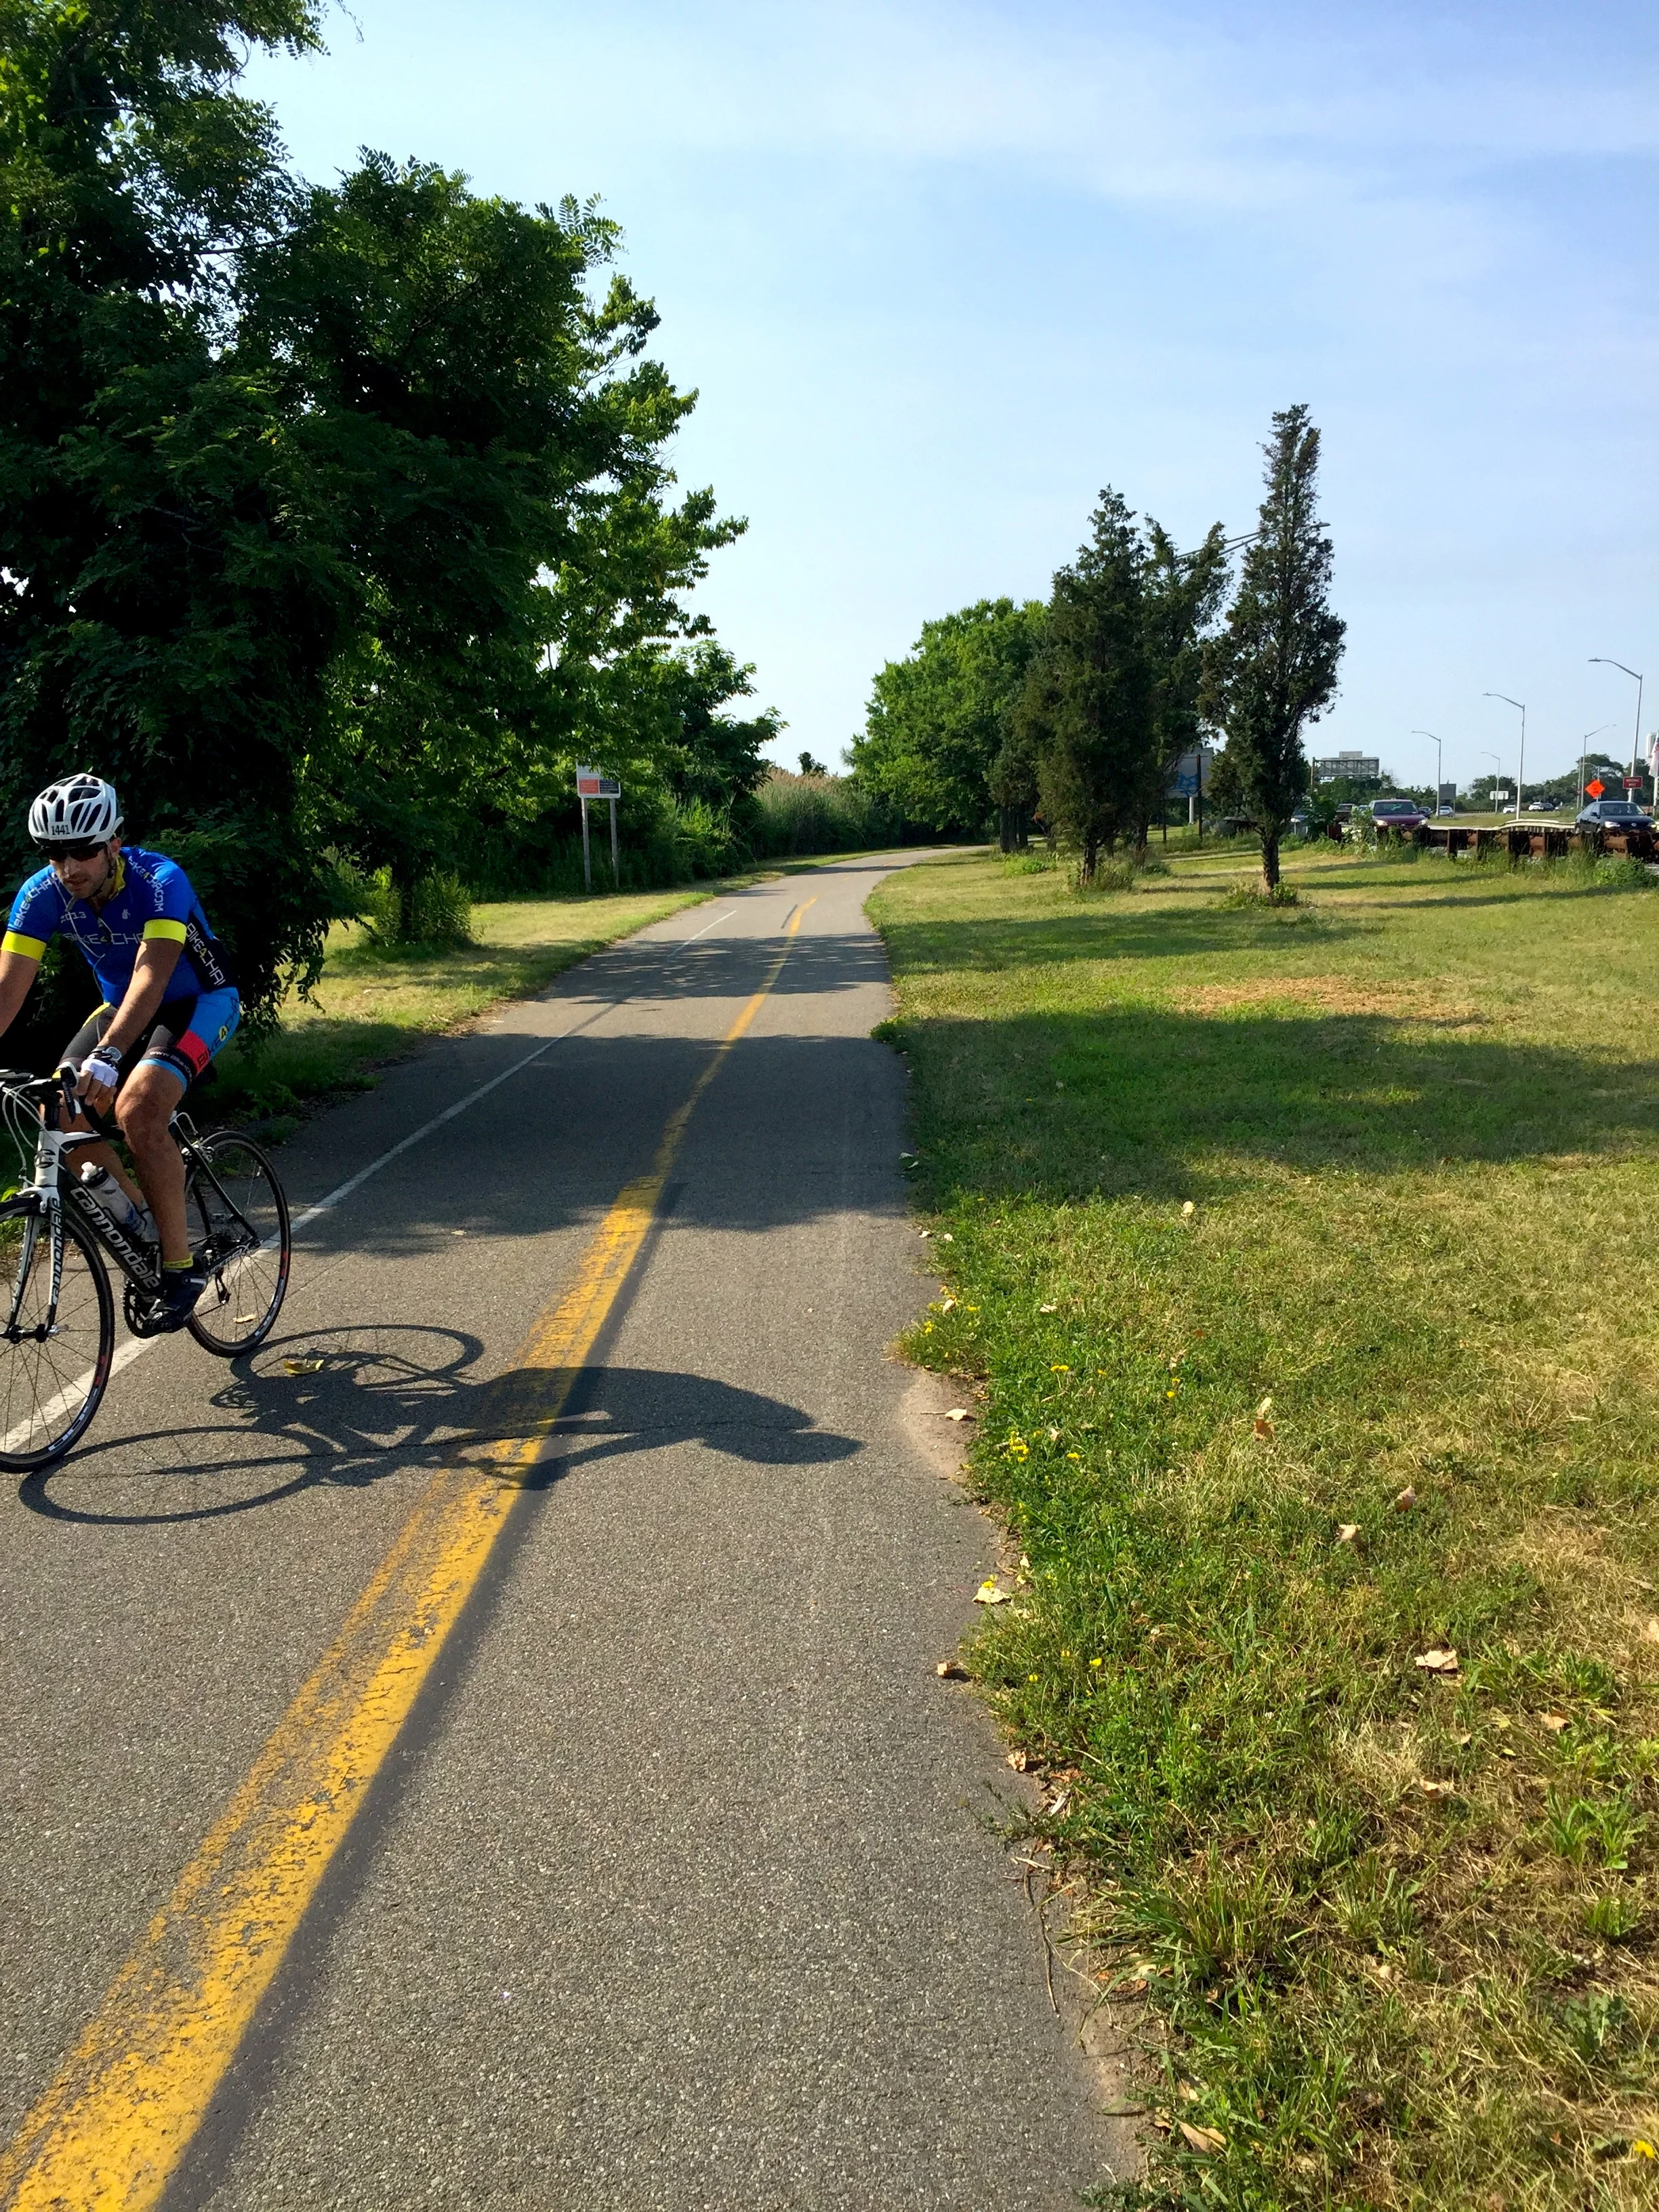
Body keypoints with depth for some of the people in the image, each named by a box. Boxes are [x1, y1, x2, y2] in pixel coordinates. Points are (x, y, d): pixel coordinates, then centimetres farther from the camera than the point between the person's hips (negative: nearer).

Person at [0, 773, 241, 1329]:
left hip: (199, 1003, -6)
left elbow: (152, 975, -42)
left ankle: (180, 1264, -16)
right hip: (122, 1006, 6)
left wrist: (107, 1057, -56)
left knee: (137, 1110, -29)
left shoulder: (160, 881, -30)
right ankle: (142, 1219, 9)